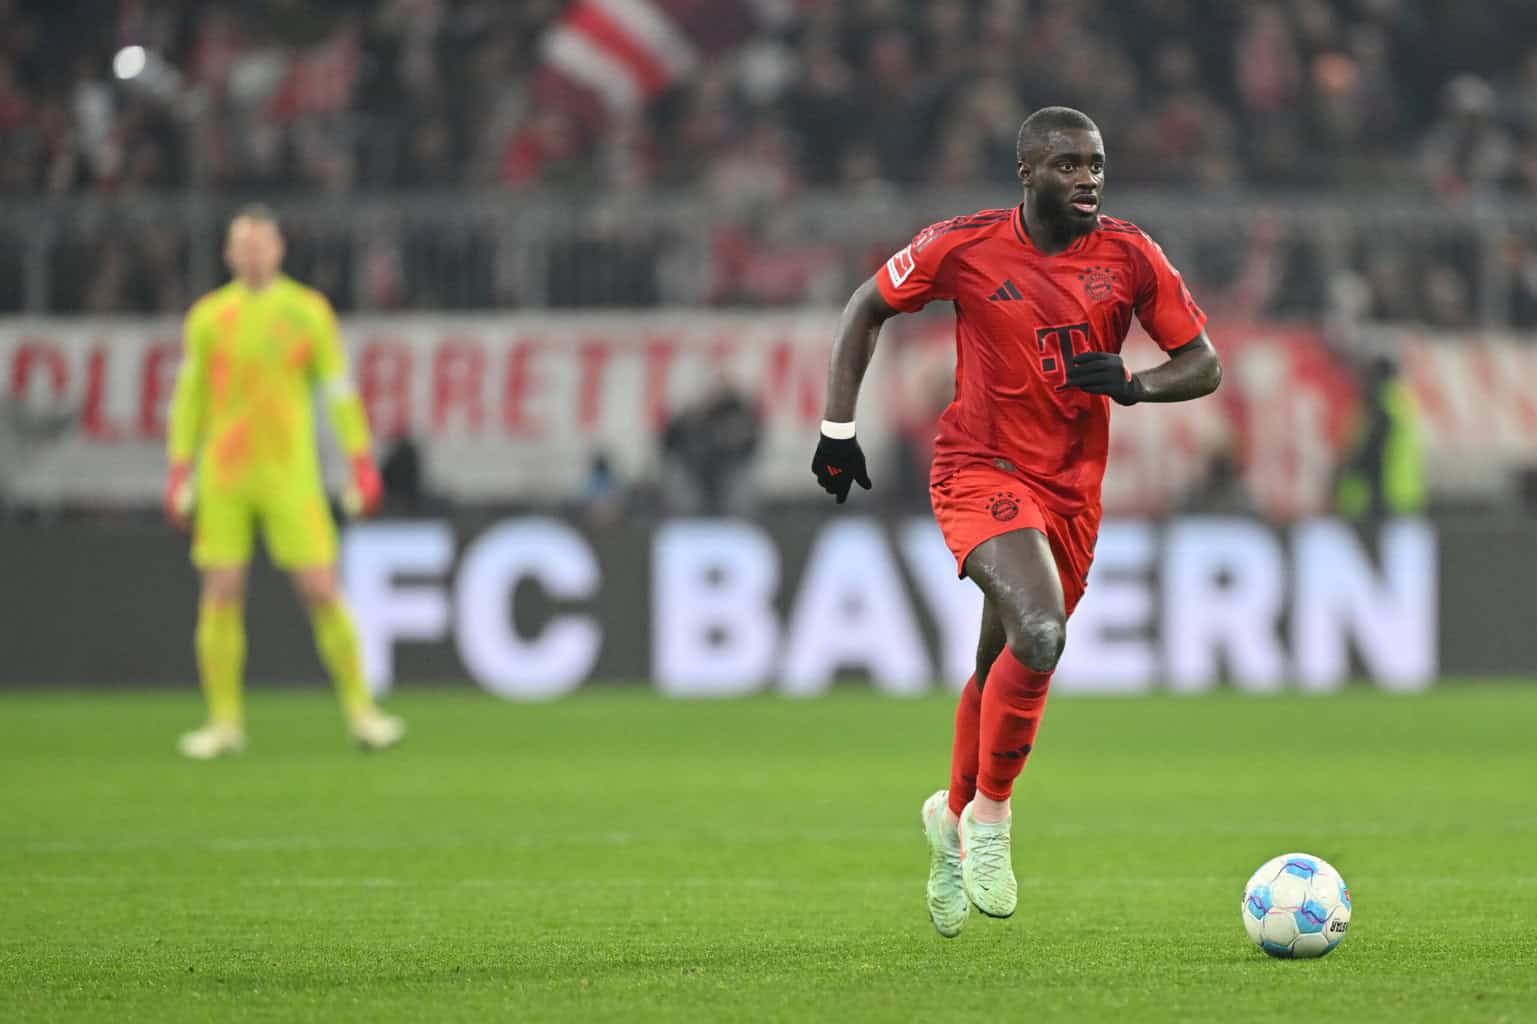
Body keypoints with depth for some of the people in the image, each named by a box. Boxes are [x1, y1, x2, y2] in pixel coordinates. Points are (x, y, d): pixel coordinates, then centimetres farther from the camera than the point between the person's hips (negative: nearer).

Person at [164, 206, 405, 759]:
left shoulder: (308, 311, 3)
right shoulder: (207, 317, 6)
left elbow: (339, 390, 4)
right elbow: (189, 397, 12)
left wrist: (362, 465, -1)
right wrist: (179, 471, 7)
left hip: (290, 474, -1)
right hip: (223, 478, 1)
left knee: (322, 590, -5)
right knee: (220, 596, -2)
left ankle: (360, 711, 5)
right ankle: (224, 722, 6)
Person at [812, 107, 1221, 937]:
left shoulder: (1130, 257, -2)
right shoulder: (963, 247, -8)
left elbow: (1202, 365, 4)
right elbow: (866, 309, 7)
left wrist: (1130, 384, -17)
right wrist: (837, 430, 2)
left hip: (1073, 489, 4)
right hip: (982, 472, -4)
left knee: (1002, 666, 12)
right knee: (1039, 635, -27)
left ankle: (954, 816, 39)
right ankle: (990, 815, -9)